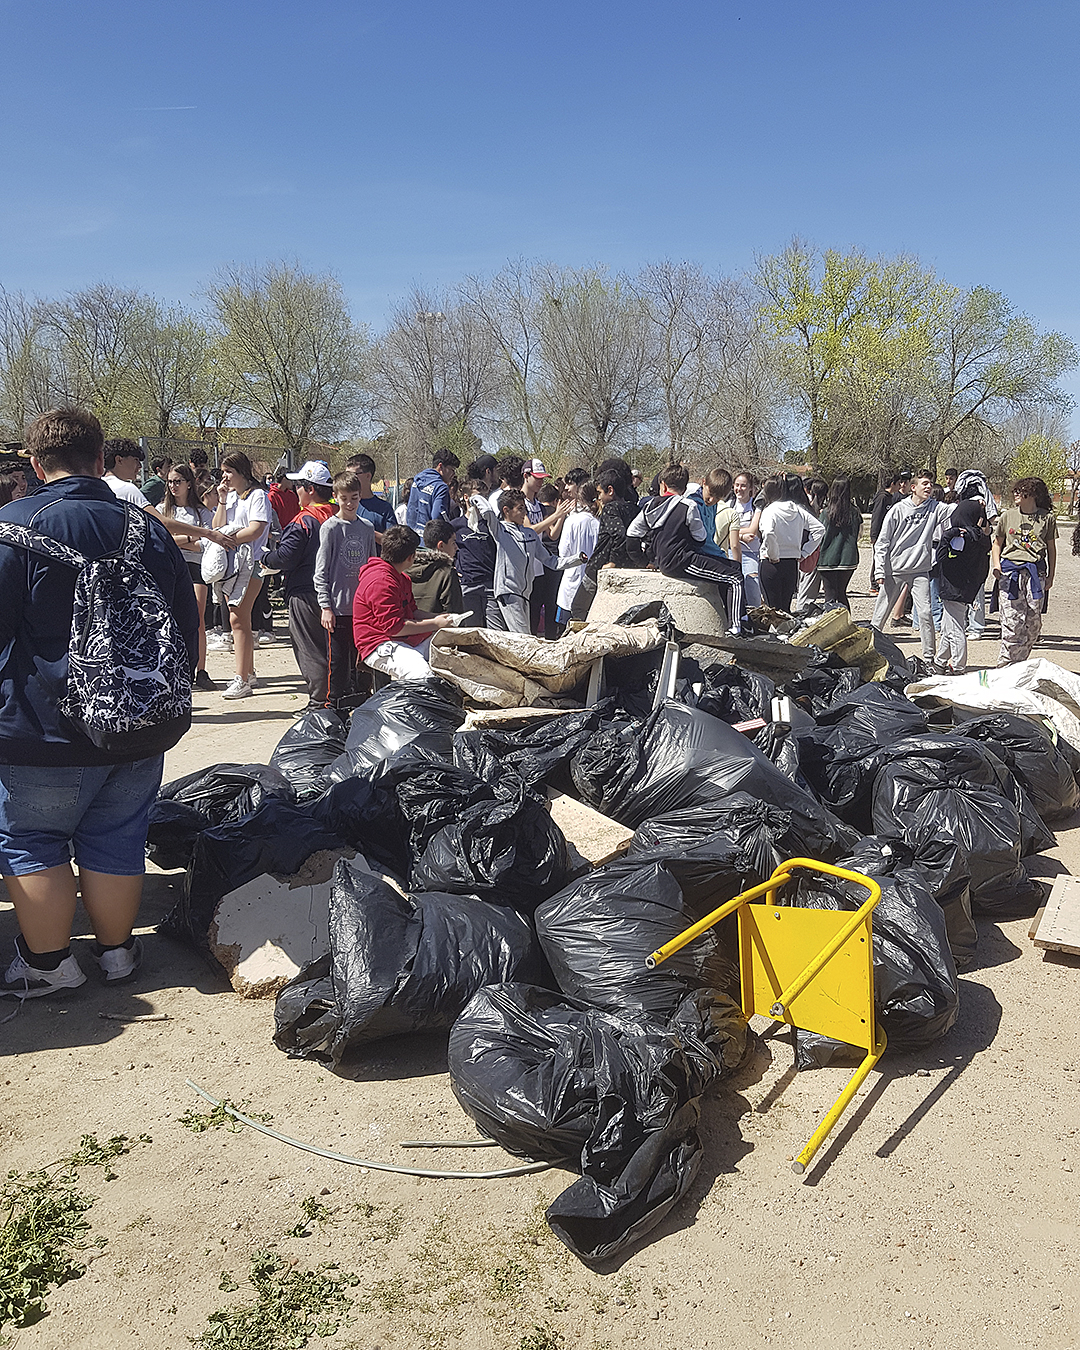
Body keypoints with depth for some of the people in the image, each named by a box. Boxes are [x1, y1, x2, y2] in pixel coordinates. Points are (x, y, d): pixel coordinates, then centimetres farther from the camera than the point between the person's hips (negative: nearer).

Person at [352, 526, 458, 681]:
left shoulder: (402, 578, 19)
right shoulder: (380, 582, -16)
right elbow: (394, 628, -20)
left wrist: (438, 617, 10)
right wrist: (434, 624, -12)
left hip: (411, 640, 10)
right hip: (380, 646, -10)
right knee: (421, 673, -37)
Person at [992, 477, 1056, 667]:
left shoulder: (1047, 518, 6)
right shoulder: (1008, 516, 8)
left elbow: (1051, 548, 13)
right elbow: (997, 542, 19)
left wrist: (1050, 576, 11)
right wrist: (996, 564, 3)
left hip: (1036, 572, 1)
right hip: (1010, 570, 0)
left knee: (1034, 621, 1)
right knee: (1012, 619, -5)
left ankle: (1018, 662, 14)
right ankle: (1005, 663, 2)